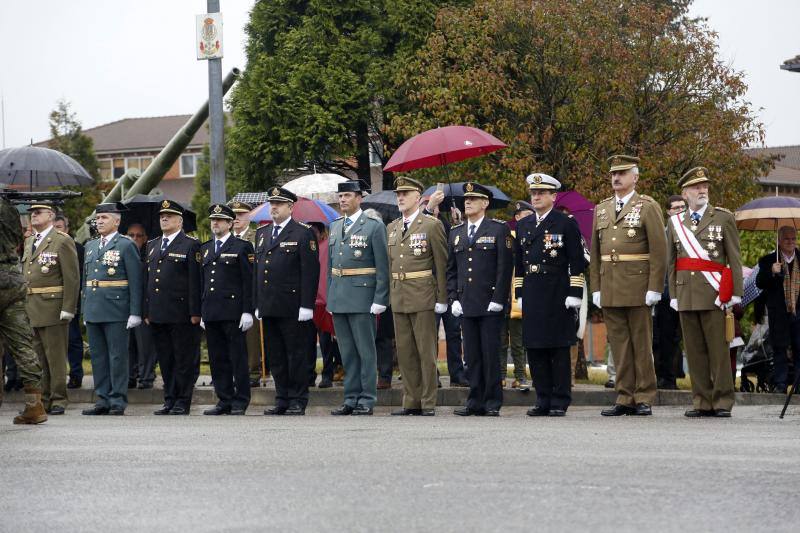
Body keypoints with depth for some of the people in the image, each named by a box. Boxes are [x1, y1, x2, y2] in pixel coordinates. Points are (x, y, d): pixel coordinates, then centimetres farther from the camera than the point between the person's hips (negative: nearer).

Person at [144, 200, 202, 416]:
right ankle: (170, 400, 15)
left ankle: (182, 402, 1)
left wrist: (195, 312, -13)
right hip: (158, 315, 6)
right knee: (165, 360, 9)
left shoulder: (190, 245, -2)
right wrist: (146, 312, 13)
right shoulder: (152, 246, 18)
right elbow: (147, 279, 18)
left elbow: (195, 281, -7)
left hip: (181, 314, -6)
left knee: (184, 359, -2)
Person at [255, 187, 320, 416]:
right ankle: (282, 400, 16)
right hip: (268, 308, 7)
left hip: (292, 308, -7)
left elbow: (310, 271, -9)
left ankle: (298, 401, 4)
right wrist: (257, 303, 15)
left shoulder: (303, 233, -4)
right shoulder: (262, 233, 17)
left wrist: (306, 305, -15)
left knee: (297, 355, -1)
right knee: (275, 357, 10)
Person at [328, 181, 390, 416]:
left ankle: (367, 400, 3)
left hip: (362, 297, -6)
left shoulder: (374, 226, -5)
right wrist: (330, 296, 14)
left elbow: (382, 266, -7)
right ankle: (351, 399, 15)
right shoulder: (335, 226, 14)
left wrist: (380, 300, -12)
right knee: (347, 352, 10)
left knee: (366, 351, -1)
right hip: (338, 297, 6)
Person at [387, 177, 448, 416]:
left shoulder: (432, 225, -3)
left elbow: (441, 264, -5)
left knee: (426, 351, -3)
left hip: (423, 297, -6)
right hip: (398, 298, 6)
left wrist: (442, 298, -9)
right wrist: (388, 294, 9)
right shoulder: (392, 228, 14)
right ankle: (411, 401, 13)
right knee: (404, 352, 7)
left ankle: (428, 403, 2)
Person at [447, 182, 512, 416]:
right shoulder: (455, 233, 15)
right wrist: (453, 299, 4)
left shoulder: (499, 229, 1)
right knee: (472, 356, 5)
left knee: (491, 355, -4)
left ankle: (493, 403, 1)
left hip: (490, 304, -4)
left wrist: (498, 300, -11)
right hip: (466, 305, 5)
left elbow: (505, 267, -4)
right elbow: (451, 270, 16)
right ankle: (475, 403, 9)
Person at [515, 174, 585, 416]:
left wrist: (574, 295, -10)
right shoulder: (522, 226, 15)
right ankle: (543, 401, 11)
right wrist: (520, 294, 13)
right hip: (532, 296, 5)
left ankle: (560, 402, 2)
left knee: (559, 350, -2)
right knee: (535, 350, 4)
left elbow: (577, 262, -4)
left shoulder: (567, 224, -1)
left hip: (558, 295, -5)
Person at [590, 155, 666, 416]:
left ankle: (644, 399, 5)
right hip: (610, 290, 5)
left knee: (642, 344, 1)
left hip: (638, 287, -5)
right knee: (619, 345, 5)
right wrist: (596, 287, 8)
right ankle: (625, 399, 9)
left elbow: (659, 250, -6)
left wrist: (654, 288, -12)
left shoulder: (648, 207, -1)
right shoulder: (601, 209, 15)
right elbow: (595, 251, 15)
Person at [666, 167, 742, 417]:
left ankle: (722, 402, 1)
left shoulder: (724, 218, 5)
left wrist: (735, 293, -5)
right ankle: (701, 402, 8)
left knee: (718, 349, -3)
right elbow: (672, 263, 15)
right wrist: (673, 295, 8)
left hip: (714, 294, -3)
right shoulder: (675, 223, 14)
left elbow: (734, 259, 2)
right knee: (694, 351, 4)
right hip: (686, 296, 3)